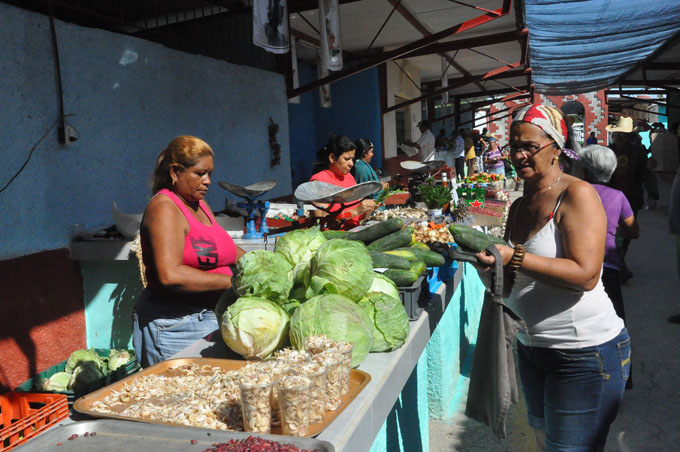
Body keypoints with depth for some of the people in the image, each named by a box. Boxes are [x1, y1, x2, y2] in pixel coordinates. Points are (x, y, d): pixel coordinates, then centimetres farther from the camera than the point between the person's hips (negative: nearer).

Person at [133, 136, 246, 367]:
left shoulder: (200, 205, 16)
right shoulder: (164, 208, -12)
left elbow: (226, 249, 25)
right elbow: (170, 275, -25)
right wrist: (231, 281, -21)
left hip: (209, 317, 8)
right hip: (176, 325, -8)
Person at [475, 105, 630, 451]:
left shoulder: (577, 194, -14)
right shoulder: (519, 206, 9)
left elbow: (585, 275, -25)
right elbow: (506, 284, 12)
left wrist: (515, 257, -31)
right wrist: (485, 261, -9)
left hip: (585, 352, -8)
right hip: (531, 345, 8)